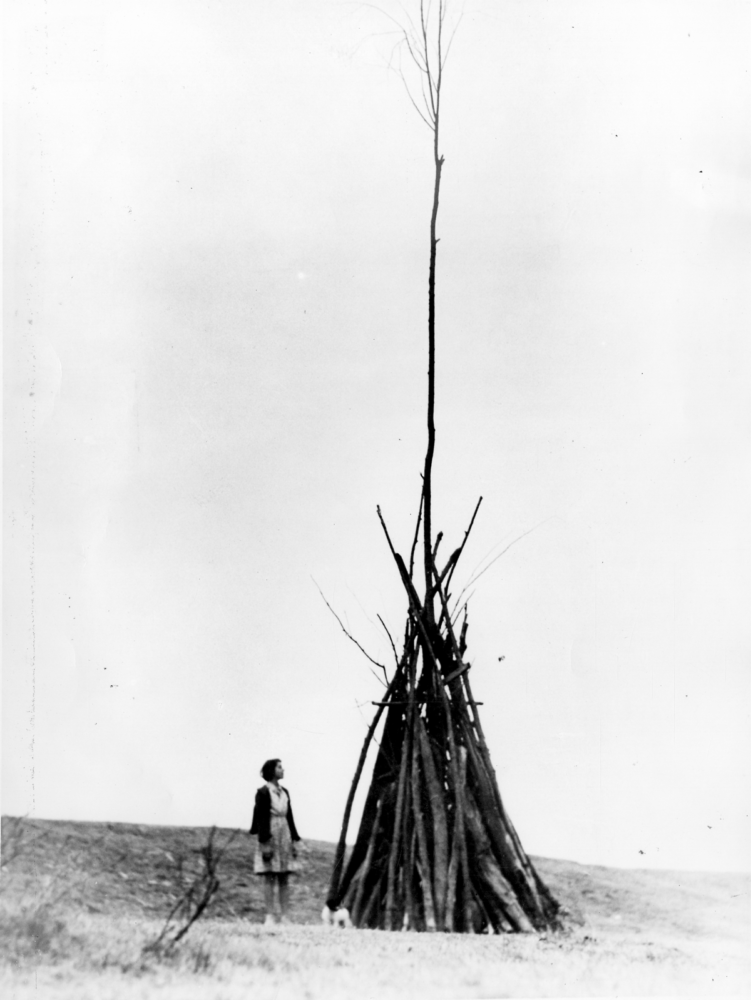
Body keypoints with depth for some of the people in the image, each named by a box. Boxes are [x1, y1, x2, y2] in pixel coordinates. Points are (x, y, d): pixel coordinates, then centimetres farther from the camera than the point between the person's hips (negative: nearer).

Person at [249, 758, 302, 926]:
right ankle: (270, 917, -2)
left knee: (284, 879, 4)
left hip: (285, 836, 6)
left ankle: (284, 917, 6)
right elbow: (261, 818, -11)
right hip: (270, 836, -6)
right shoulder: (263, 792, -6)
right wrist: (265, 842, -17)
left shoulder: (284, 792, 13)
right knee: (270, 879, -4)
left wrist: (295, 840, 11)